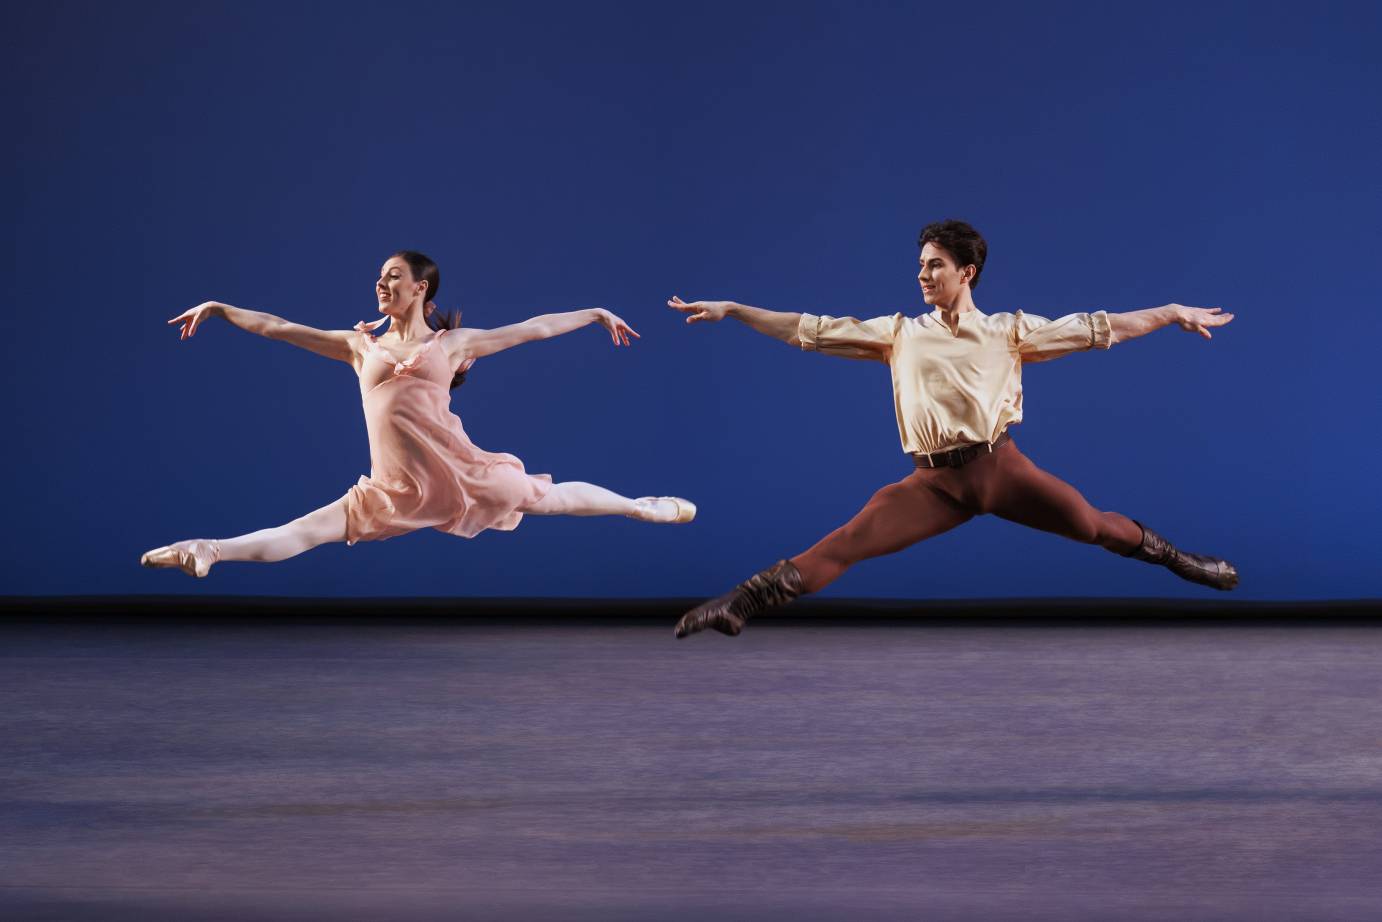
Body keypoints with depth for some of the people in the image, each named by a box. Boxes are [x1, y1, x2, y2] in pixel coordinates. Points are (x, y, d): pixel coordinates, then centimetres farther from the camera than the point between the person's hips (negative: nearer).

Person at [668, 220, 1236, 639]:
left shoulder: (1009, 330, 7)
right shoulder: (900, 333, 10)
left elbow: (1097, 328, 9)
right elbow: (810, 331, 9)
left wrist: (1174, 313, 8)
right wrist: (731, 311, 4)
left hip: (1000, 467, 0)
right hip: (935, 480, 0)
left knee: (1095, 527, -1)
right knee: (844, 545, -15)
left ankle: (1180, 563, 25)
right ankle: (739, 605, -21)